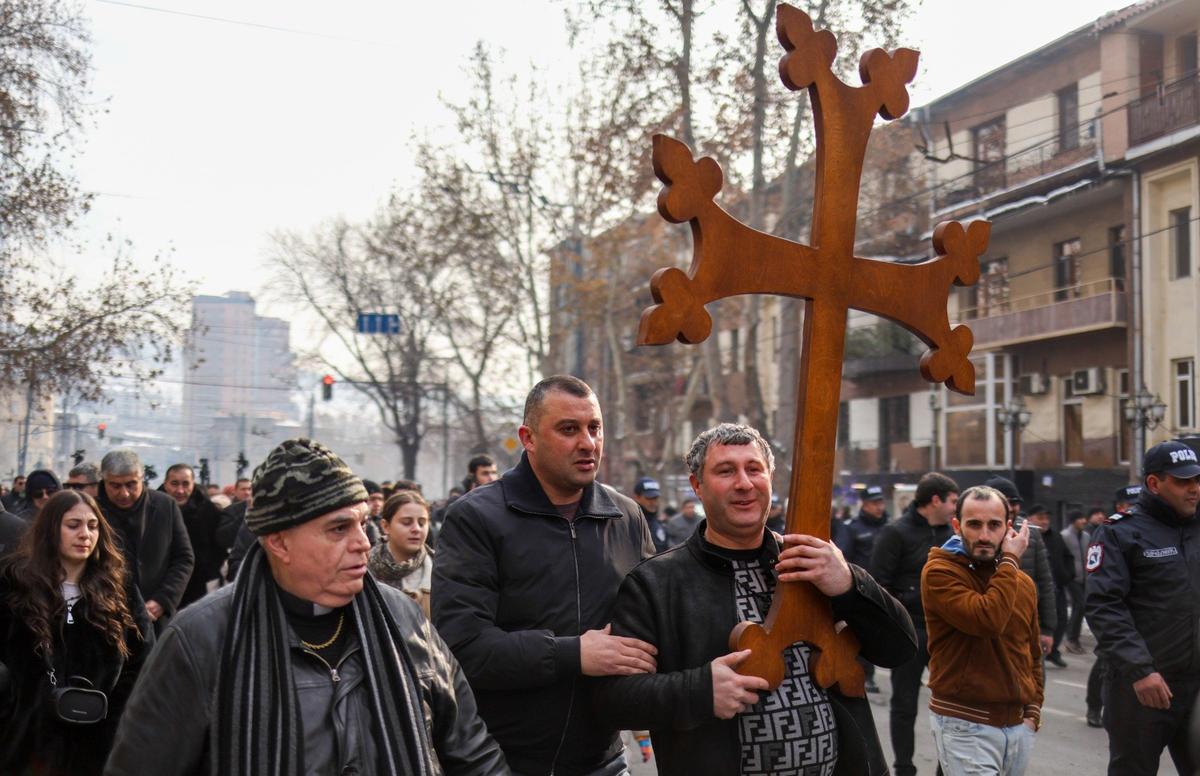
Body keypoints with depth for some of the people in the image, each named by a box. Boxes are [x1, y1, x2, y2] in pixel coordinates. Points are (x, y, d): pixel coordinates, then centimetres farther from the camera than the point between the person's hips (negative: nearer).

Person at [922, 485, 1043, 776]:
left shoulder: (1023, 583, 9)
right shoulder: (939, 571, -14)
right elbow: (988, 619, -29)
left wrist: (1033, 710, 9)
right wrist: (1010, 560, -19)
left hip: (1018, 725, 7)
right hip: (965, 725, -6)